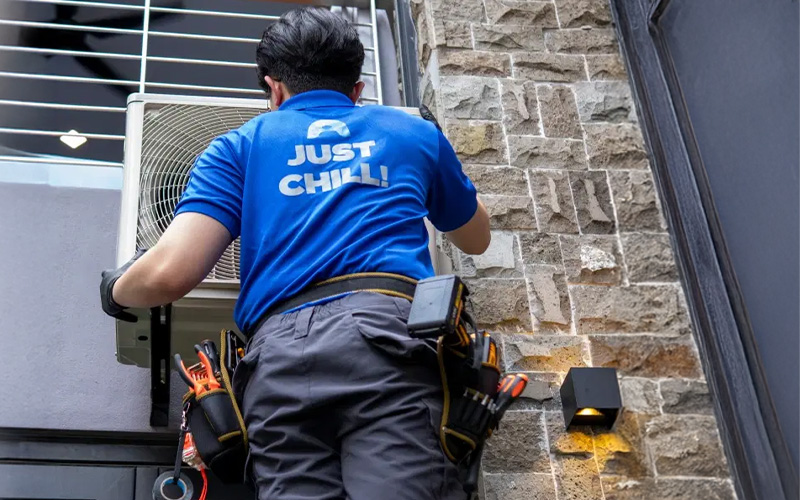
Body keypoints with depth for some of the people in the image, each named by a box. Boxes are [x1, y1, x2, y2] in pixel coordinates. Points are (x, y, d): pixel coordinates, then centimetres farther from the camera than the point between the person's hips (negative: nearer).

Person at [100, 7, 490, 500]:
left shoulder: (240, 146, 24)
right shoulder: (416, 133, 29)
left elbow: (170, 274, 9)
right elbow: (477, 238, 46)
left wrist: (116, 289, 32)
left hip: (281, 356, 1)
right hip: (391, 335, 0)